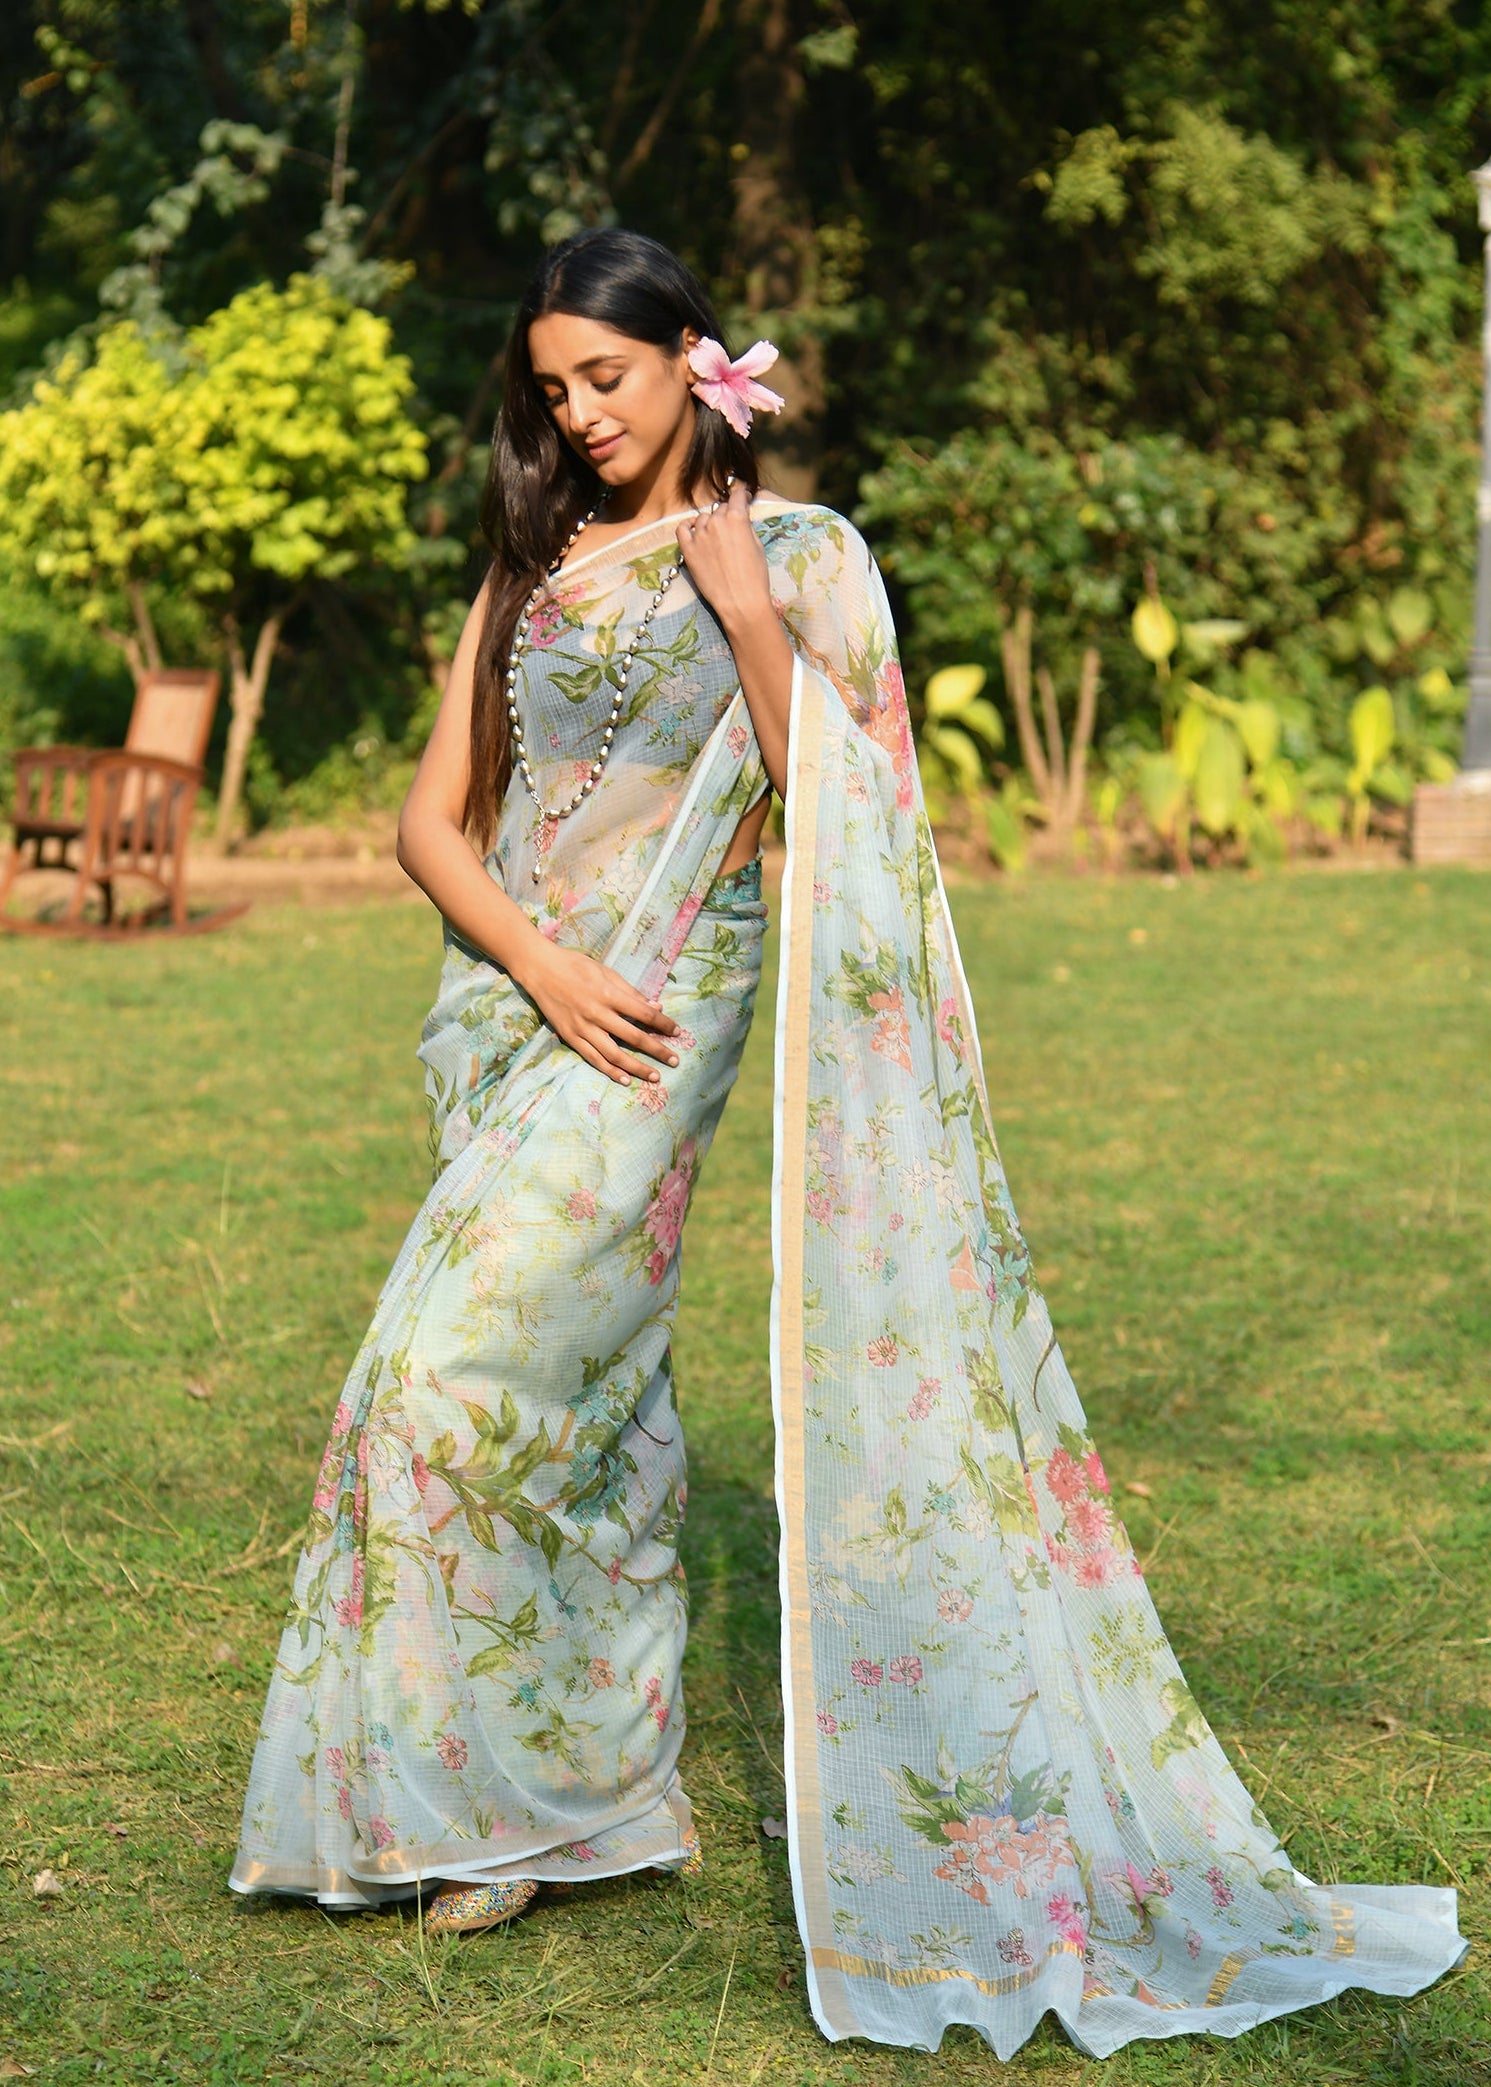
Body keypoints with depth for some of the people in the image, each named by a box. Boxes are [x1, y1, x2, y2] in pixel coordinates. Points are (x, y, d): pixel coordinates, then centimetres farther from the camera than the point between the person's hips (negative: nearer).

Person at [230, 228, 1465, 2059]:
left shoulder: (791, 553, 1)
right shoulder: (530, 569, 15)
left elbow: (830, 799, -11)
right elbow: (436, 820, 8)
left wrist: (749, 609, -18)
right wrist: (542, 963, -7)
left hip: (656, 1014, -6)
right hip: (511, 1000, 6)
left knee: (469, 1373, -14)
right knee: (582, 1395, 8)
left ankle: (518, 1785, -1)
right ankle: (595, 1787, 17)